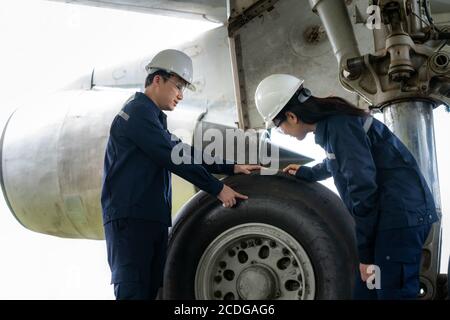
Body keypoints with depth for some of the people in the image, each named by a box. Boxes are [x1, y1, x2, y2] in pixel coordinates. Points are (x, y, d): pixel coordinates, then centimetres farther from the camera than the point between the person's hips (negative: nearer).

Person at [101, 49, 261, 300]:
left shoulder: (152, 117, 24)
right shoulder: (138, 112, -8)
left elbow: (185, 153, 22)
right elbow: (173, 157, -16)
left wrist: (231, 168, 13)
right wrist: (217, 189, -15)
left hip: (153, 218, 10)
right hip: (130, 217, -10)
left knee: (153, 288, 8)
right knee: (134, 291, -13)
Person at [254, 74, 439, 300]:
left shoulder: (339, 126, -18)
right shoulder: (331, 122, 13)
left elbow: (363, 185, -21)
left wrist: (364, 253, -17)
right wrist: (307, 174, 48)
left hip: (401, 212, -10)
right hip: (386, 213, 10)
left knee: (393, 292, -9)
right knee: (363, 291, 11)